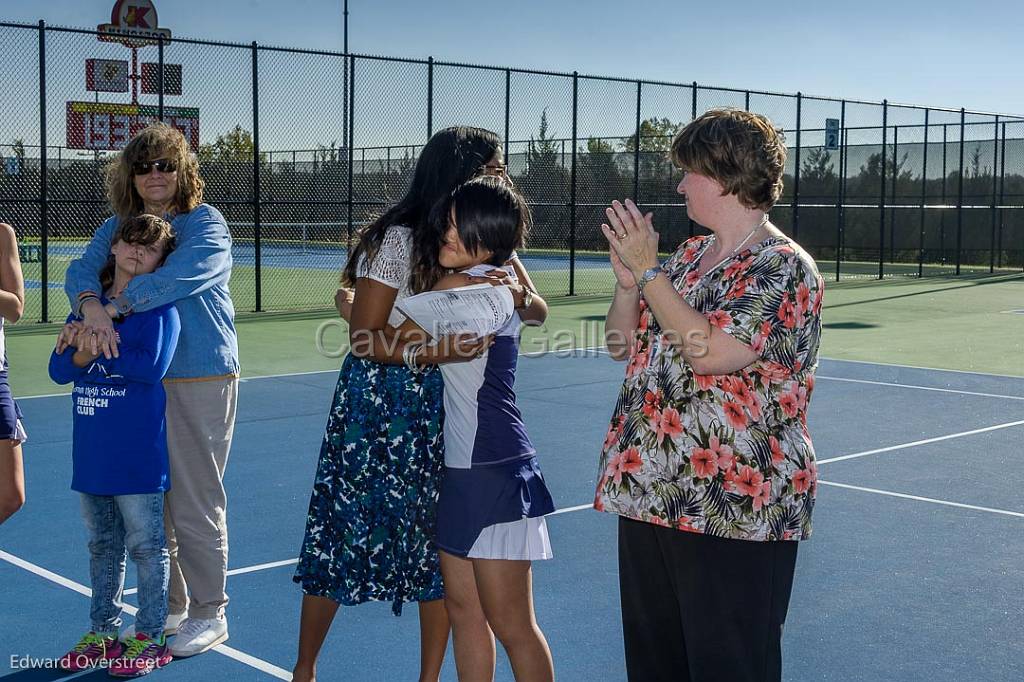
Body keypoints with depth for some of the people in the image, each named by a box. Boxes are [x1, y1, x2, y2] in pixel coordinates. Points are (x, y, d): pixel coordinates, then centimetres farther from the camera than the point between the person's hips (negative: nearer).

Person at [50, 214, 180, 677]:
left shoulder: (158, 307, -7)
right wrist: (80, 352, -16)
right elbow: (59, 370, 5)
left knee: (145, 544, 3)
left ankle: (150, 639, 13)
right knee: (101, 544, 16)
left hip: (138, 452, -6)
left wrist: (98, 346, -17)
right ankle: (102, 631, 29)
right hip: (92, 448, 6)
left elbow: (152, 366, -21)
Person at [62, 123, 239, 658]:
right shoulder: (117, 227, 12)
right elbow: (83, 269, -4)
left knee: (194, 505, -1)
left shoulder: (205, 222, -4)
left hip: (200, 380, -6)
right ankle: (169, 608, 29)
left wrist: (115, 307, -28)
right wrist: (90, 304, -27)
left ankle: (208, 614, 15)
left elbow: (184, 272, -23)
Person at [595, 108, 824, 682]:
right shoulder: (687, 257, 12)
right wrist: (627, 281, -3)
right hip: (649, 494, 8)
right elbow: (622, 345, 15)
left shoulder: (784, 268, -12)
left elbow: (710, 353, -26)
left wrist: (647, 272, -17)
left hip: (735, 509, -8)